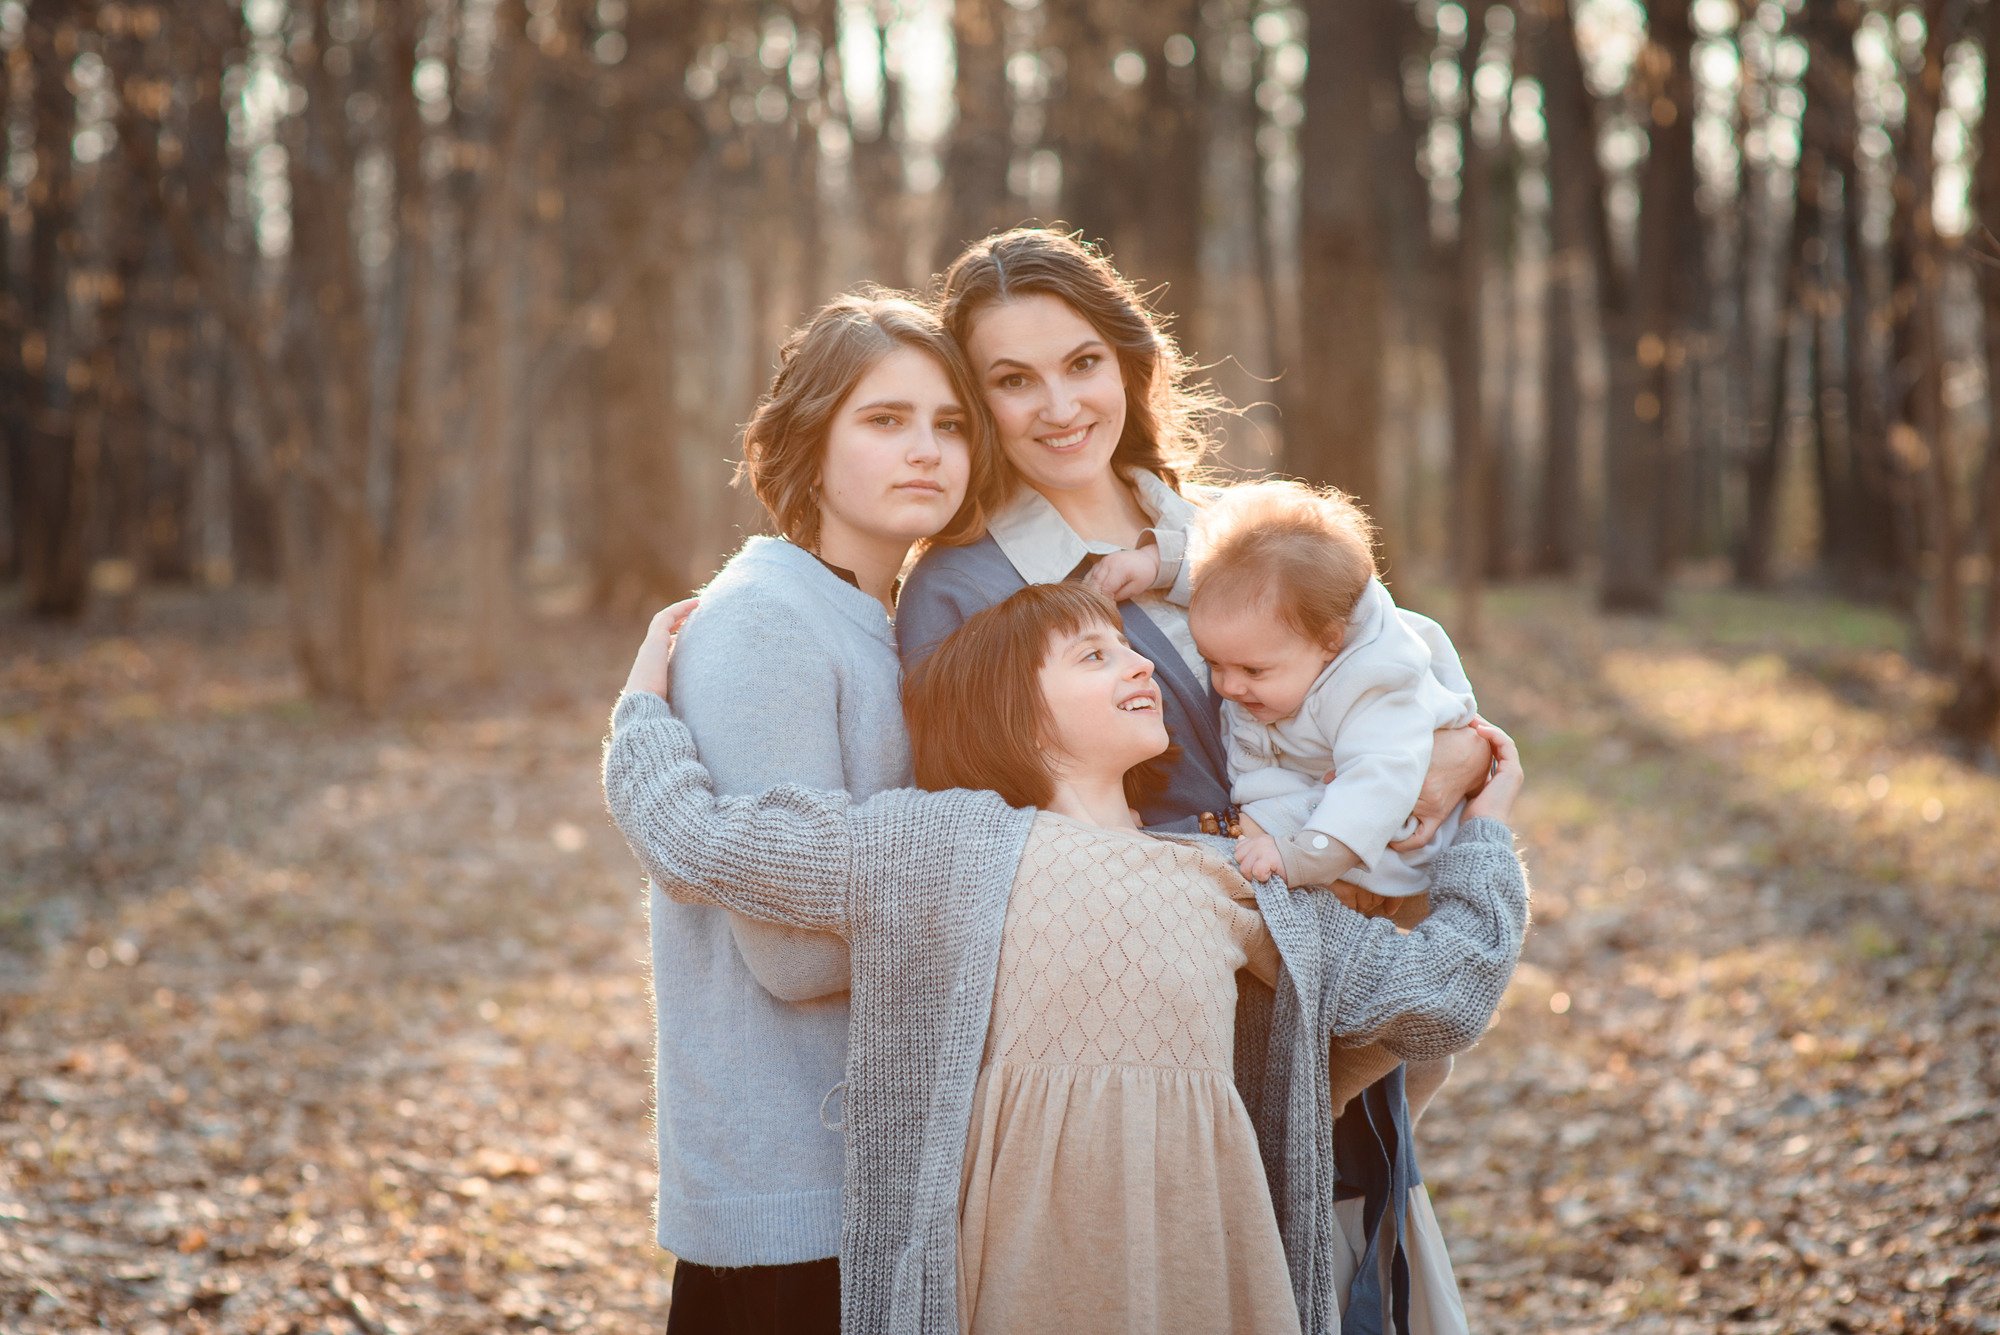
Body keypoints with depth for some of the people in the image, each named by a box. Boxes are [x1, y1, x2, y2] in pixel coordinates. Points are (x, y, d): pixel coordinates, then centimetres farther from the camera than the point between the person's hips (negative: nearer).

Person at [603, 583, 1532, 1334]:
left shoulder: (1235, 881, 22)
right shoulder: (940, 847, 11)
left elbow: (1435, 993, 23)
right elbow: (696, 841, 11)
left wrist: (1481, 830, 31)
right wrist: (647, 698, 25)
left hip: (1198, 1234, 3)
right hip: (1030, 1233, -3)